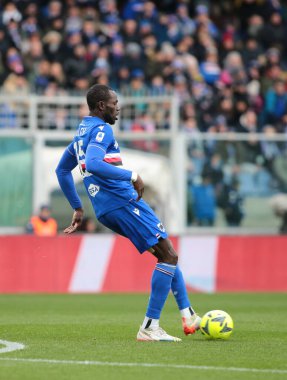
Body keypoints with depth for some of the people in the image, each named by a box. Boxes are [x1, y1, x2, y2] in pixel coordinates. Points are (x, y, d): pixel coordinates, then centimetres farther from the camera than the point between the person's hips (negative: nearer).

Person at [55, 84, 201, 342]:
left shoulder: (82, 132, 21)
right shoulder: (101, 130, -10)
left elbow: (62, 170, 29)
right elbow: (93, 164, -28)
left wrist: (77, 208, 31)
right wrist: (132, 176, -25)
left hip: (106, 211, 10)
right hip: (124, 202, -10)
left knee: (167, 253, 16)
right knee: (168, 255, -9)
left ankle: (188, 316, 15)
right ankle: (149, 328, -12)